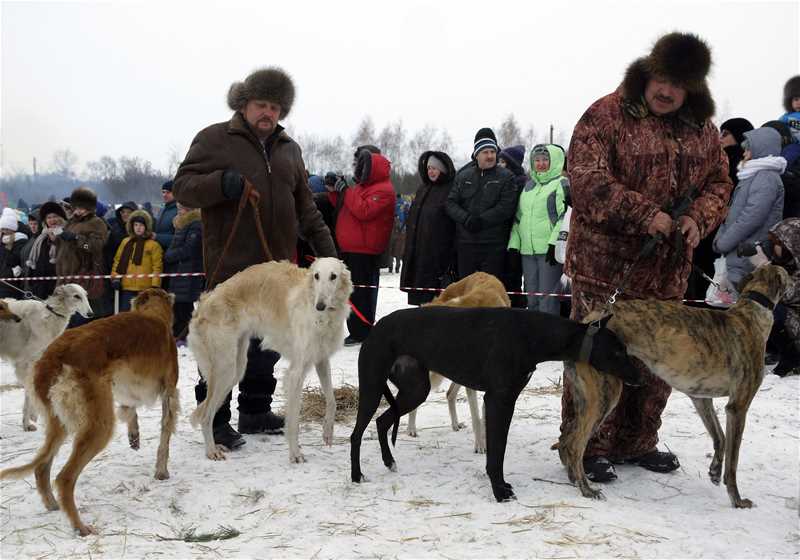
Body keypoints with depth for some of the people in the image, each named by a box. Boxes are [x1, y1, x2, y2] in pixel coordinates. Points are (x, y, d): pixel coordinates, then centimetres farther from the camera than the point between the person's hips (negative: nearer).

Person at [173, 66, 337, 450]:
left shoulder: (288, 149, 18)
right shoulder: (214, 139, 1)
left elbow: (305, 207, 21)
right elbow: (183, 187, -4)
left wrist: (326, 249, 15)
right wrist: (221, 183, -21)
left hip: (277, 265, 6)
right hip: (230, 264, -6)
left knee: (267, 345, 12)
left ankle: (255, 412, 26)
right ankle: (214, 420, 9)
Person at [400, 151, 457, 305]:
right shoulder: (423, 189, 18)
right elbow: (411, 219, 23)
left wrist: (453, 256, -18)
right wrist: (408, 249, 18)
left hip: (440, 251, -7)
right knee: (422, 298, 10)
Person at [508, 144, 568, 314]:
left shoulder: (561, 184, 0)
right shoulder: (528, 186, 21)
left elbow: (565, 217, -10)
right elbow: (518, 218, 22)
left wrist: (554, 243, -18)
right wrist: (514, 244, 11)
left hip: (549, 249, -7)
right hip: (527, 250, 7)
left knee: (547, 296, -7)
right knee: (532, 297, 11)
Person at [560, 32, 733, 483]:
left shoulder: (702, 129, 10)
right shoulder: (607, 115, -8)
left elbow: (719, 183, 15)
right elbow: (588, 180, -16)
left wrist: (698, 220, -7)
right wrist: (645, 215, -22)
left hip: (667, 266, 6)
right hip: (606, 260, -6)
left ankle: (636, 442, 27)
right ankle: (589, 446, 9)